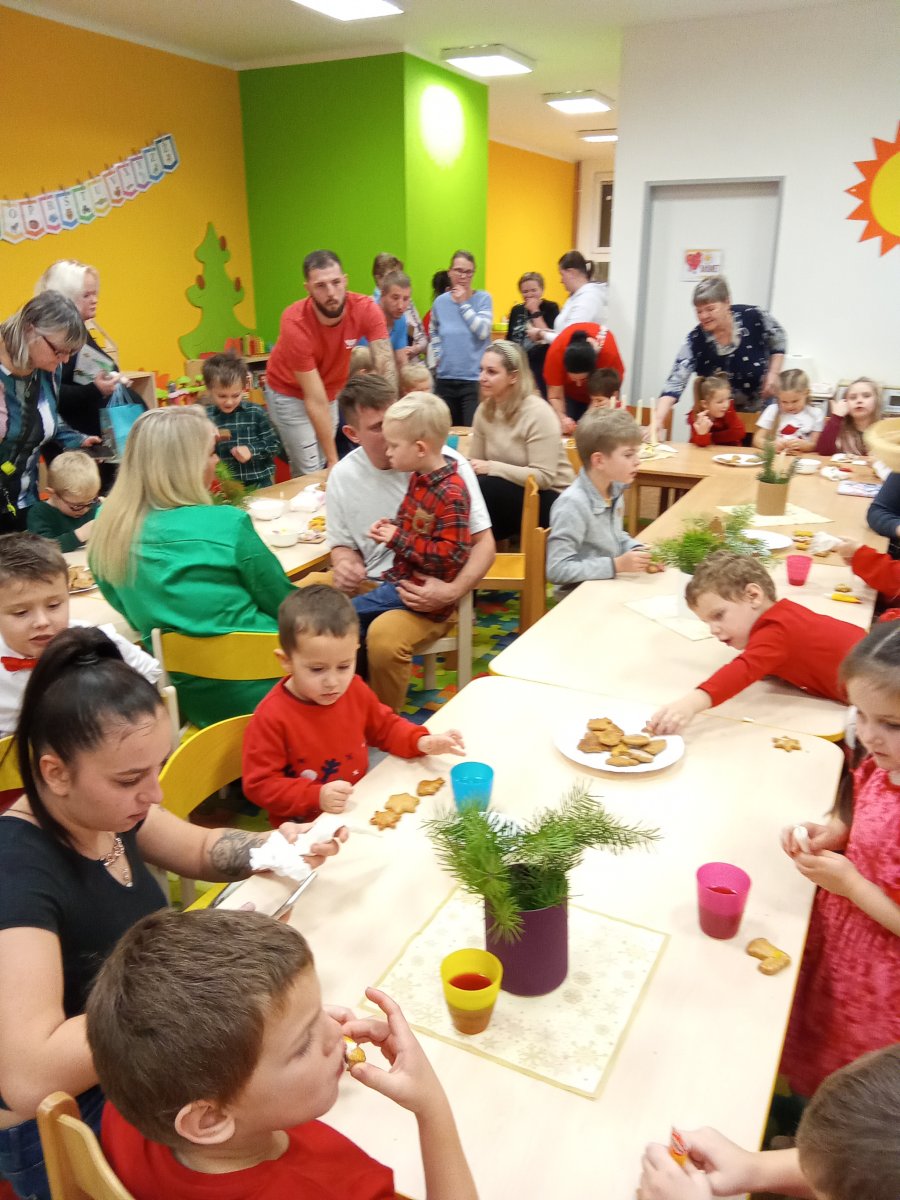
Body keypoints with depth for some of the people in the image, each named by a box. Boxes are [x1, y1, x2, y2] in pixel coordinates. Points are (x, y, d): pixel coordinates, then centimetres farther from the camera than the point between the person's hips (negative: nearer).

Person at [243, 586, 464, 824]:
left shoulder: (355, 691, -3)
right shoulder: (271, 717, -19)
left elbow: (386, 727, 14)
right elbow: (259, 785, -16)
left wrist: (421, 742, -5)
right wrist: (316, 796, -27)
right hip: (303, 829, -4)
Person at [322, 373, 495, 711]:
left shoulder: (448, 465, -11)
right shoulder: (343, 476, 0)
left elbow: (484, 542, -7)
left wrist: (453, 591, -23)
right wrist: (345, 565, -11)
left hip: (428, 589, -4)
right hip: (368, 583, 5)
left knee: (385, 637, -34)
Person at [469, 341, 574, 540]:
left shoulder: (537, 413, -18)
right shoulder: (484, 410, 1)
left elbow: (544, 477, -24)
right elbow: (475, 462, 4)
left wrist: (492, 467, -29)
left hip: (550, 498, -6)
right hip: (508, 492, 6)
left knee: (481, 488, -27)